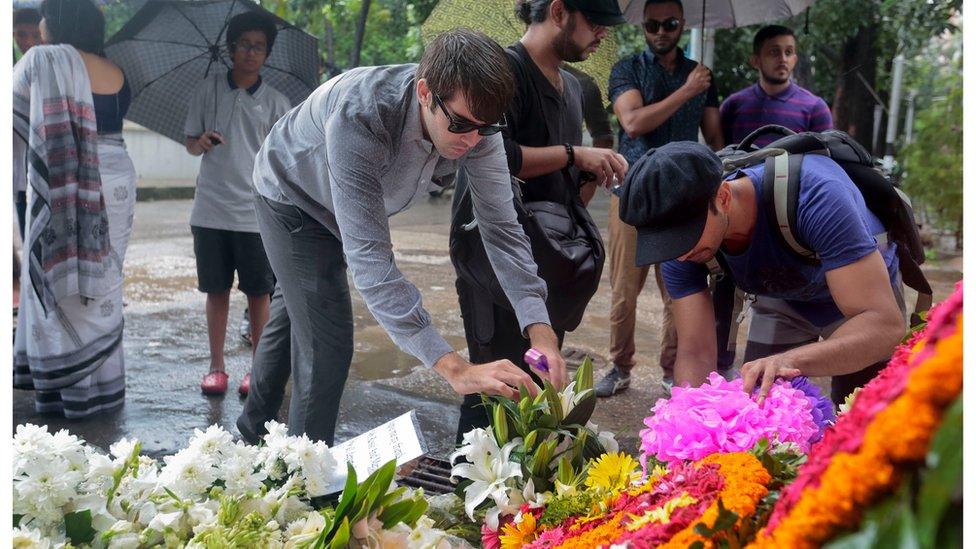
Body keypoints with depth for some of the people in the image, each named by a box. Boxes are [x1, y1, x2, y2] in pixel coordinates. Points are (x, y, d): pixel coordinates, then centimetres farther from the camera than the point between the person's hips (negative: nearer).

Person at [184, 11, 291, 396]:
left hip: (256, 214, -1)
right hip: (211, 211, 1)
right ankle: (216, 367, 18)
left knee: (258, 292, 4)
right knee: (217, 290, 8)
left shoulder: (276, 103, 3)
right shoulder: (208, 90, 6)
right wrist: (201, 142, -11)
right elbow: (190, 144, 12)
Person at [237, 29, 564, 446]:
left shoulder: (474, 118, -29)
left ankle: (255, 428, 47)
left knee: (290, 319, 24)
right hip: (292, 196, -6)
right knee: (327, 343, -13)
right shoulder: (359, 116, -47)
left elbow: (502, 227, -25)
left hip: (338, 208, 6)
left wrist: (540, 328, -40)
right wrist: (453, 367, -56)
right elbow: (368, 258, -50)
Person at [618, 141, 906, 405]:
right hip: (783, 298, 3)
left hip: (866, 293, -3)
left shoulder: (814, 195, -43)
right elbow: (695, 353, -24)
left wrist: (790, 360, -63)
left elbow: (885, 325, -46)